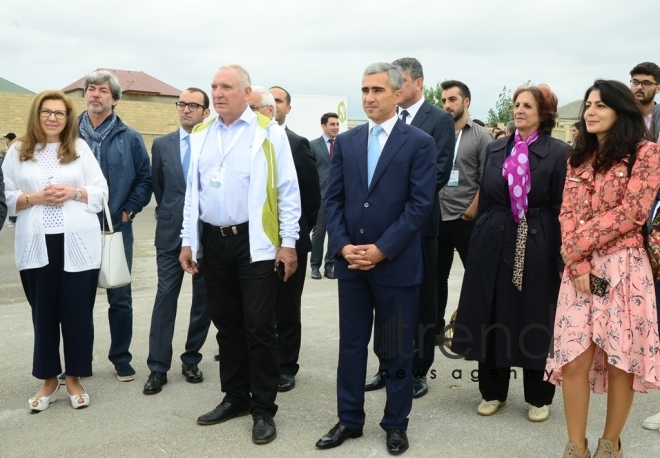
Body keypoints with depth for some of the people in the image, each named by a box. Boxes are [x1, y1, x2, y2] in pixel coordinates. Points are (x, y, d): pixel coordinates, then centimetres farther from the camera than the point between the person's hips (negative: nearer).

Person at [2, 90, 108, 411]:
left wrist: (74, 192, -12)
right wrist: (35, 198, -12)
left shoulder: (80, 148, 6)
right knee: (44, 313, 7)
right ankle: (49, 380, 22)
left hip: (77, 243, 0)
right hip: (37, 244, 1)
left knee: (77, 312, 4)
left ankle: (74, 378, 19)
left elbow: (101, 192, 5)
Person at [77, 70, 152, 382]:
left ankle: (121, 359, 20)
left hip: (116, 228, 0)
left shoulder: (129, 138, 2)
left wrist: (129, 210, -4)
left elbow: (145, 179, 4)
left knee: (120, 298, 7)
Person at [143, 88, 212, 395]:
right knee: (165, 297, 0)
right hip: (171, 233, 1)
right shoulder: (162, 145, 6)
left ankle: (191, 360, 22)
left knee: (203, 299, 8)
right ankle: (158, 367, 6)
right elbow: (157, 186, 16)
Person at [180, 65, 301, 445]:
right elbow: (193, 191, 13)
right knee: (227, 324, 13)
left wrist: (289, 242, -10)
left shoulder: (269, 132, -4)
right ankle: (236, 397, 27)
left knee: (259, 327, -1)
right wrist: (188, 241, 9)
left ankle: (264, 409, 11)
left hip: (256, 241, -5)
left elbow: (288, 190, -6)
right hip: (214, 241, 5)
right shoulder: (201, 135, 10)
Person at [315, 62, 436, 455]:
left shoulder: (420, 143, -4)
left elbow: (420, 204, -11)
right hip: (350, 261, 4)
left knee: (399, 349, 8)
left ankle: (396, 424, 24)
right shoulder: (346, 142, 8)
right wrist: (343, 246, -8)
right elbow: (333, 199, 6)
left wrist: (381, 250, -15)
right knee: (351, 344, 12)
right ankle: (349, 419, 26)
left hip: (397, 264, -3)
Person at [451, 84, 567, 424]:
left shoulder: (557, 152, -2)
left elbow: (560, 206, -5)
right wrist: (480, 239, 7)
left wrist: (558, 253, -9)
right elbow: (484, 199, 12)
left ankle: (538, 397, 21)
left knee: (535, 321, 5)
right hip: (495, 244, 4)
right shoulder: (495, 149, 10)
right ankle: (493, 391, 24)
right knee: (492, 318, 8)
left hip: (537, 246, -3)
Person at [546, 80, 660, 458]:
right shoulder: (579, 159, 14)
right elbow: (567, 215, 6)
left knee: (620, 360, 3)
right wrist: (578, 266, -8)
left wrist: (578, 246, -10)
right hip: (581, 269, 4)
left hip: (624, 268, -4)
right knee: (575, 359, -2)